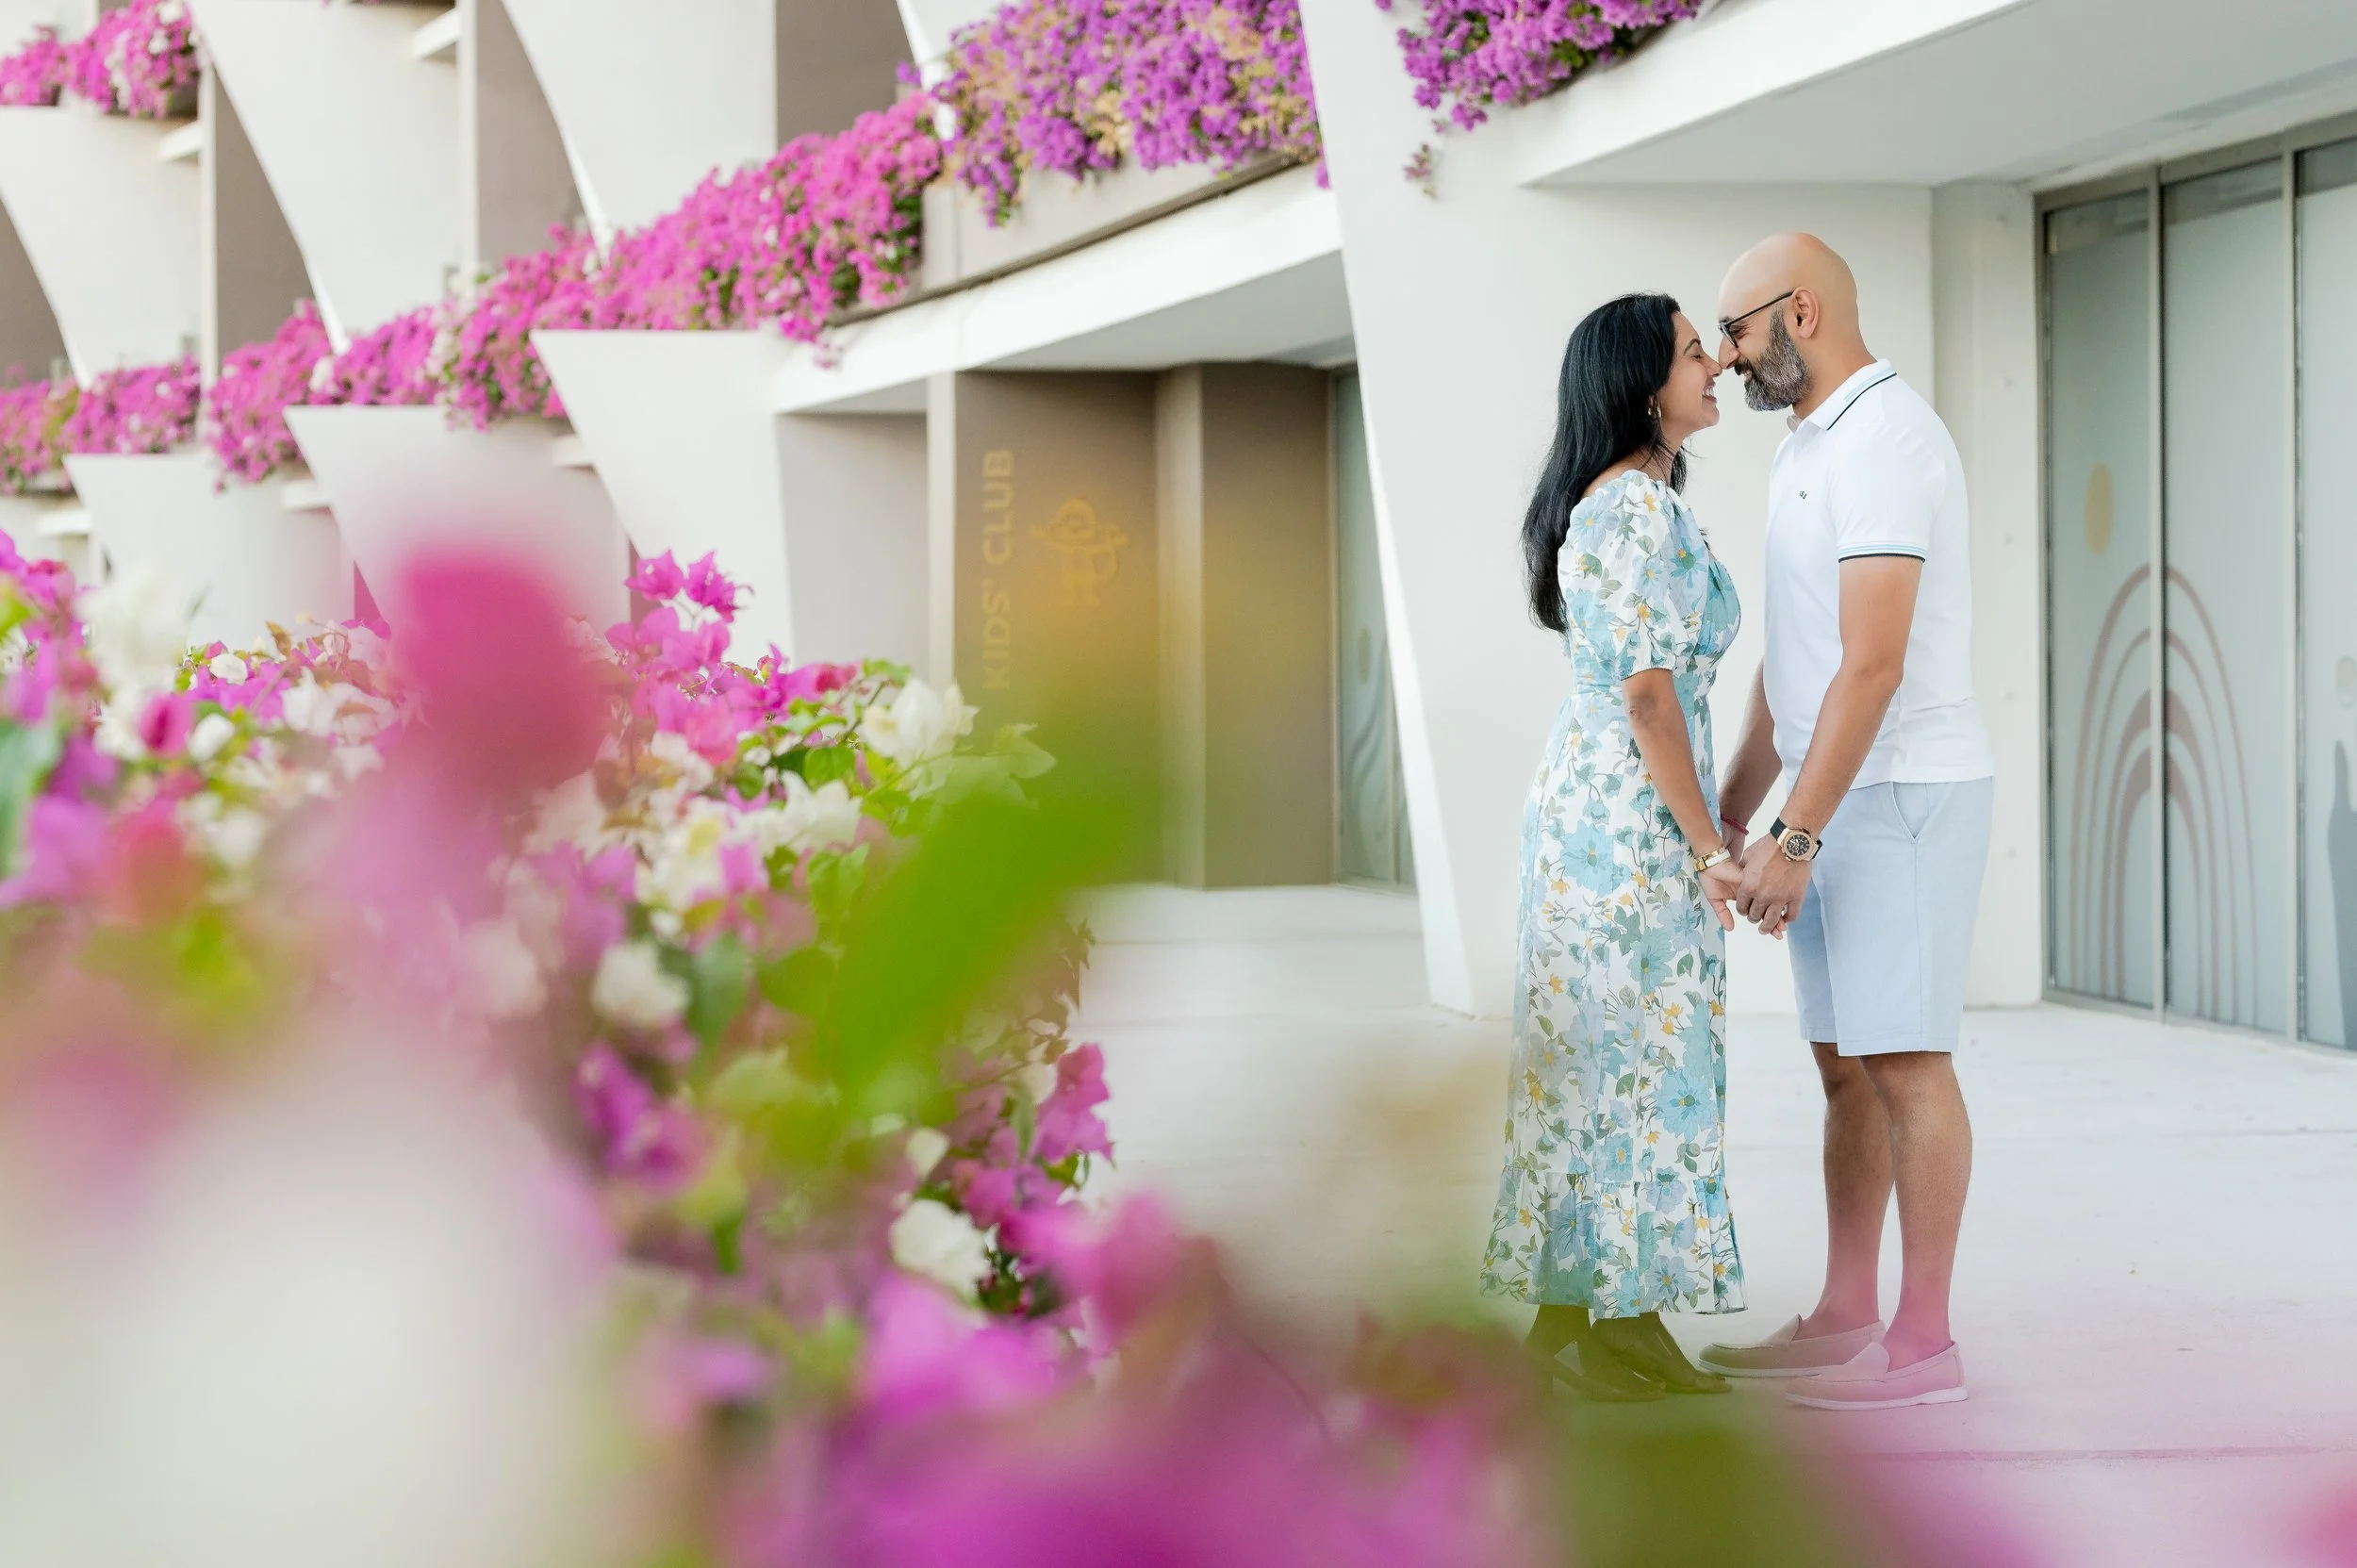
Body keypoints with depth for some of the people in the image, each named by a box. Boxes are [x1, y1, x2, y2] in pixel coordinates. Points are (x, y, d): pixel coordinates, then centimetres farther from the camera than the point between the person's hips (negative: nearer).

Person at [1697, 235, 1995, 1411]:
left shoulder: (1884, 441, -17)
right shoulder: (1813, 451, 16)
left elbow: (1873, 664, -23)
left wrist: (1795, 837, -24)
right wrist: (1729, 819, 20)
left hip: (1902, 797, -10)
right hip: (1839, 800, 10)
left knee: (1904, 1063, -7)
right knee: (1844, 1065, 11)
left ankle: (1923, 1344, -3)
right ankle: (1846, 1320, 17)